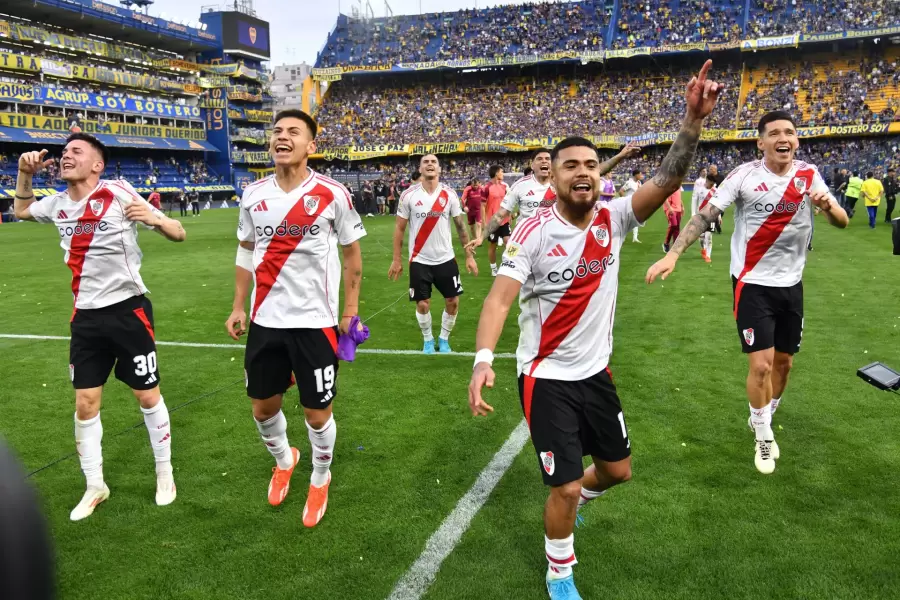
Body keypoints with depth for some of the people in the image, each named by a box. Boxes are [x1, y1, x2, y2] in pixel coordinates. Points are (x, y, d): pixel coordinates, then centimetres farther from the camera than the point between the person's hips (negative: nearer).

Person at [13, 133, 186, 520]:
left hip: (127, 310, -5)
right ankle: (95, 486, 24)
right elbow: (21, 210, 28)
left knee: (147, 396, 5)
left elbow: (178, 234, -11)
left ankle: (164, 473, 25)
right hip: (86, 317, 5)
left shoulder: (119, 194, -12)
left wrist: (153, 218, -33)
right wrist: (25, 173, 10)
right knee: (85, 404, 7)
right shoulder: (58, 203, 5)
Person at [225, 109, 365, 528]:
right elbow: (245, 252, 15)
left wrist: (350, 311, -1)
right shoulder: (253, 195, 3)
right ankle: (283, 460, 47)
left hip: (315, 321, -4)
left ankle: (320, 478, 35)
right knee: (263, 405, 16)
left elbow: (352, 254, 1)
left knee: (318, 413, 6)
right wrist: (238, 307, 9)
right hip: (265, 320, 4)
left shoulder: (332, 194, -9)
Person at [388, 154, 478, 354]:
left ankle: (444, 339, 27)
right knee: (422, 304, 2)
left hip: (446, 258, 2)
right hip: (419, 260, -1)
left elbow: (460, 225, 3)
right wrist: (396, 260, -2)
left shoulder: (449, 194, -3)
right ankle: (428, 340, 27)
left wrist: (469, 256, 1)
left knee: (453, 302, 4)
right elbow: (399, 228, 0)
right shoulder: (408, 195, -6)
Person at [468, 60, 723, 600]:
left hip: (596, 371, 5)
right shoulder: (534, 231, -17)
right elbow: (500, 297, -26)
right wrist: (483, 359, -41)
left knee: (618, 470, 18)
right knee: (565, 487, -1)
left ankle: (572, 499, 53)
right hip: (547, 378, -5)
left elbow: (668, 180, -18)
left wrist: (695, 120, -34)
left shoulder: (614, 219, -5)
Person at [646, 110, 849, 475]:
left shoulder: (809, 175, -1)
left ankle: (763, 421, 40)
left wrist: (828, 205, -24)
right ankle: (763, 437, 17)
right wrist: (672, 254, -28)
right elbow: (705, 216, -15)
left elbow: (842, 223, 0)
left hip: (791, 284, 5)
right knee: (761, 365, -8)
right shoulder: (745, 175, -12)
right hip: (752, 283, -4)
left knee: (783, 362, 15)